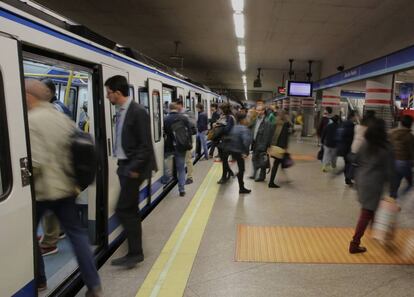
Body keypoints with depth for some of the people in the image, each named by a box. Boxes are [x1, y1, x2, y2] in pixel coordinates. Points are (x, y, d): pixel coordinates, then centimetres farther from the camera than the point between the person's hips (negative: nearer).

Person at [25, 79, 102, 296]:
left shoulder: (30, 120, -16)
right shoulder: (63, 118, 7)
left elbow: (35, 162, -23)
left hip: (39, 190, -6)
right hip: (65, 187, 6)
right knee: (76, 232, 9)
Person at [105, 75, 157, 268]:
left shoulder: (138, 112, -14)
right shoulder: (121, 112, 11)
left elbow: (146, 145, -17)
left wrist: (135, 168, -18)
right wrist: (124, 165, 10)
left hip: (133, 168, -9)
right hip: (124, 166, 9)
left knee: (123, 210, -6)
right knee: (130, 210, 14)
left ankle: (135, 252, 9)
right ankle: (135, 252, 26)